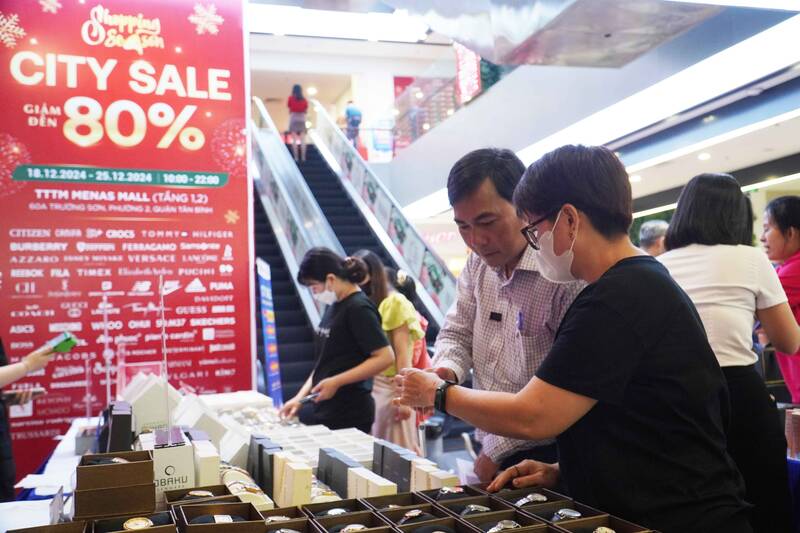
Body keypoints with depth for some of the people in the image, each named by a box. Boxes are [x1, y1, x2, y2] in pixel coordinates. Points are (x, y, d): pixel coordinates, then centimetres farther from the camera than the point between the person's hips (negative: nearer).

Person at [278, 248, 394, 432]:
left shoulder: (358, 308, -14)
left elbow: (385, 358, -20)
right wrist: (300, 397, 12)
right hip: (324, 411, 8)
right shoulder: (334, 306, 11)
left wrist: (336, 382, -20)